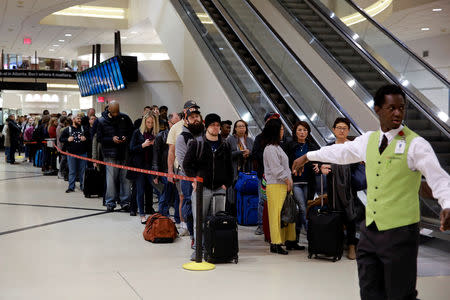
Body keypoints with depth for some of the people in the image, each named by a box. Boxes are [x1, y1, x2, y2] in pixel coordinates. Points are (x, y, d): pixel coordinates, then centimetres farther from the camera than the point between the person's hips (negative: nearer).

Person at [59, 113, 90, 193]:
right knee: (72, 171, 2)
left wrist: (85, 139, -8)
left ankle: (83, 186, 15)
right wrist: (67, 139, -12)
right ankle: (71, 187, 7)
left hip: (83, 153, 1)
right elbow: (61, 139, 5)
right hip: (71, 153, -1)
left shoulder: (84, 129, 8)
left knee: (82, 171, 6)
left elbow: (90, 138, 12)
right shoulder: (67, 129, 4)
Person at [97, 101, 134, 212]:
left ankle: (125, 202, 12)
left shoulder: (125, 118, 5)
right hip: (110, 154, -2)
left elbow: (132, 131, 14)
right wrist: (112, 139, -13)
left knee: (125, 178, 3)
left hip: (124, 153, 2)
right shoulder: (102, 121, 1)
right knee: (111, 179, -3)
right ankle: (110, 202, 8)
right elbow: (99, 138, 1)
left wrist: (126, 138, -6)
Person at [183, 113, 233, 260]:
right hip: (201, 188, -2)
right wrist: (195, 179, -7)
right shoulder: (196, 144, 2)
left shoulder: (225, 146, 13)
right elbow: (186, 164, 1)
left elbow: (229, 168, 16)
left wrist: (226, 184, 5)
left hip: (219, 189, 3)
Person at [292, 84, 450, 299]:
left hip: (400, 233, -6)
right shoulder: (368, 140, 11)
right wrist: (308, 157, 40)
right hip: (370, 231, 6)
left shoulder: (415, 144, -8)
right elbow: (341, 151, 27)